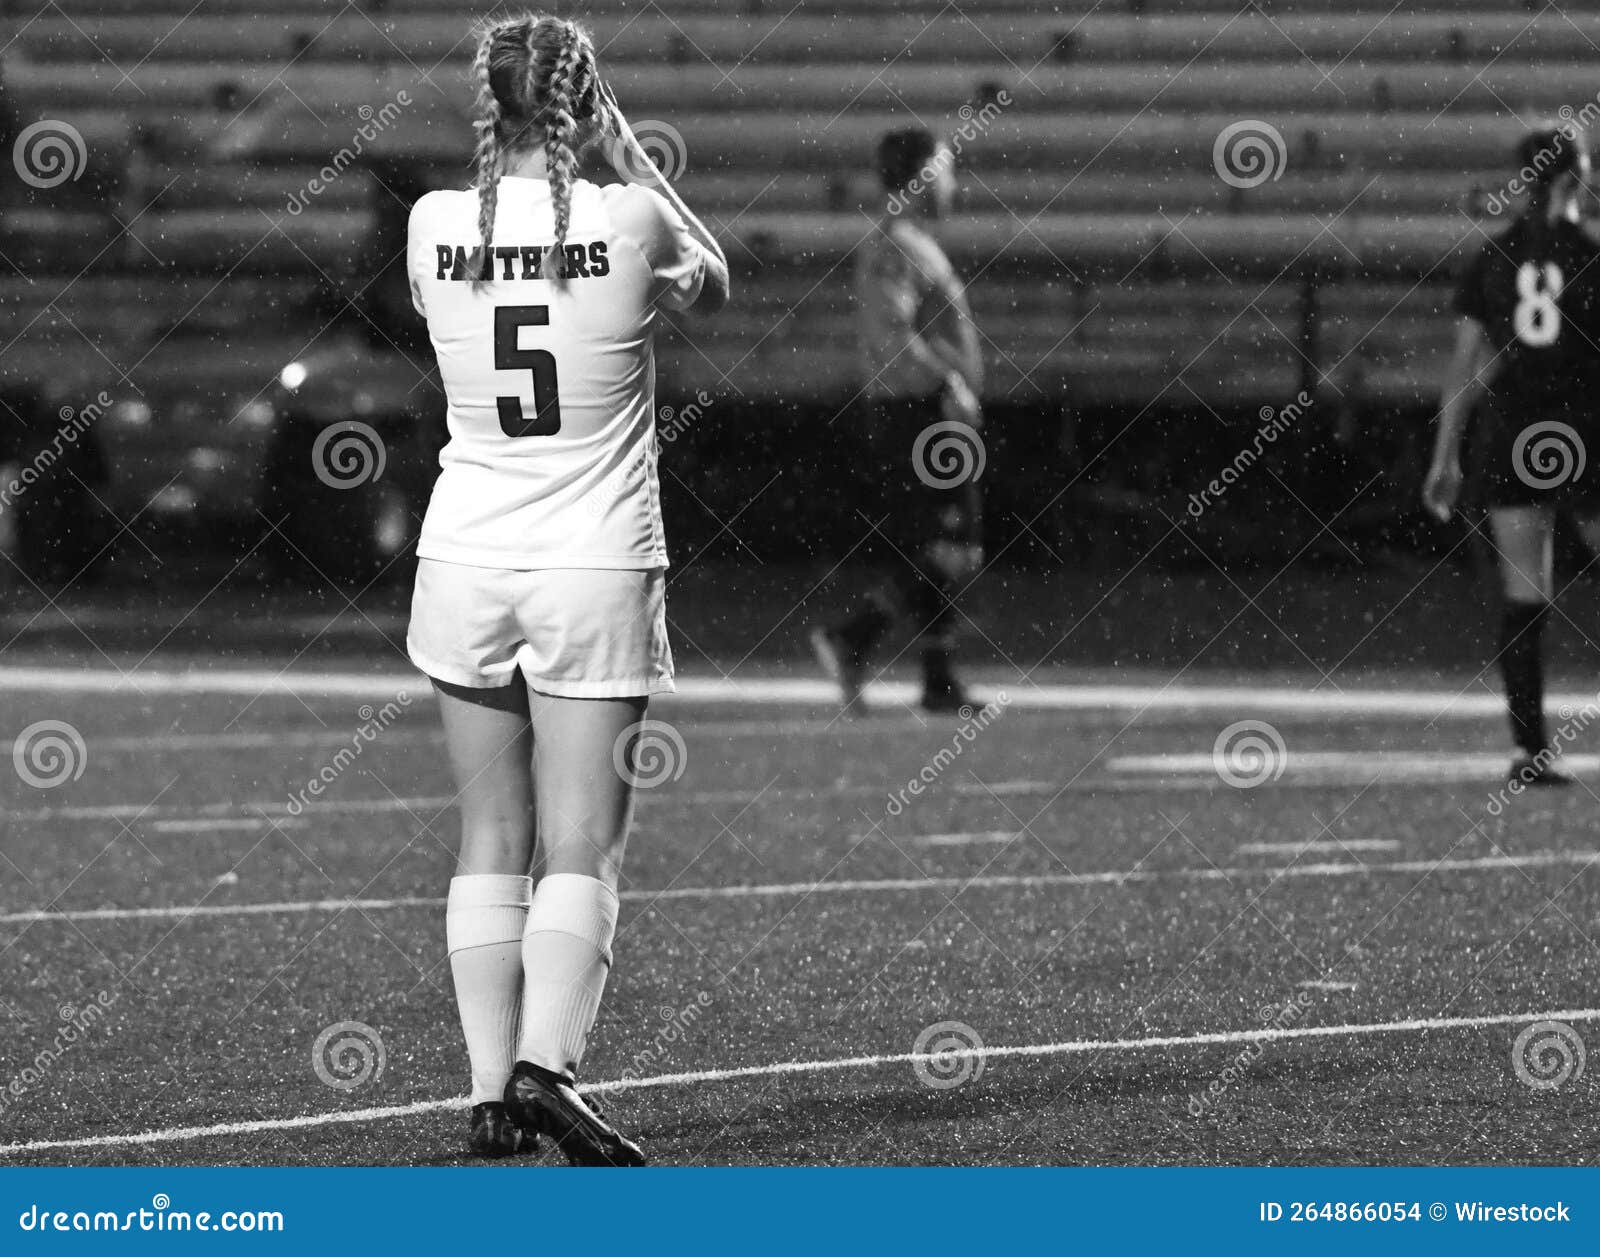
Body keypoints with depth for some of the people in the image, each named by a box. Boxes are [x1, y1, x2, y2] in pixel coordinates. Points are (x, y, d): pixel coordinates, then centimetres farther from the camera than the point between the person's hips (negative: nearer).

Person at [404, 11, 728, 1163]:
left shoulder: (434, 227, -4)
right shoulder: (628, 224, -10)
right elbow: (715, 281, 12)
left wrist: (520, 161, 18)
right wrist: (632, 155, 17)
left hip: (466, 561, 3)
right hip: (596, 565, -3)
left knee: (492, 841, 10)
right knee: (583, 846, -1)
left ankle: (491, 1091, 7)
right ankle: (546, 1063, -19)